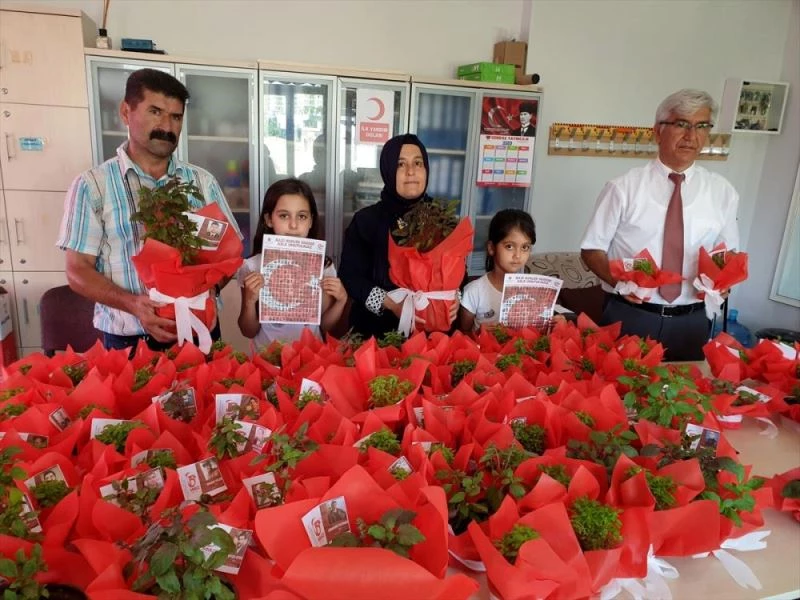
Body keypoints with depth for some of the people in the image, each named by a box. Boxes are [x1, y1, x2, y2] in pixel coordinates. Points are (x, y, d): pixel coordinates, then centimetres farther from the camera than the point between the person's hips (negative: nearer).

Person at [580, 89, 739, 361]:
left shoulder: (722, 192, 3)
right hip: (629, 316, -3)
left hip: (691, 321, 3)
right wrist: (619, 280, -21)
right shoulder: (624, 188, -7)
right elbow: (592, 249, -3)